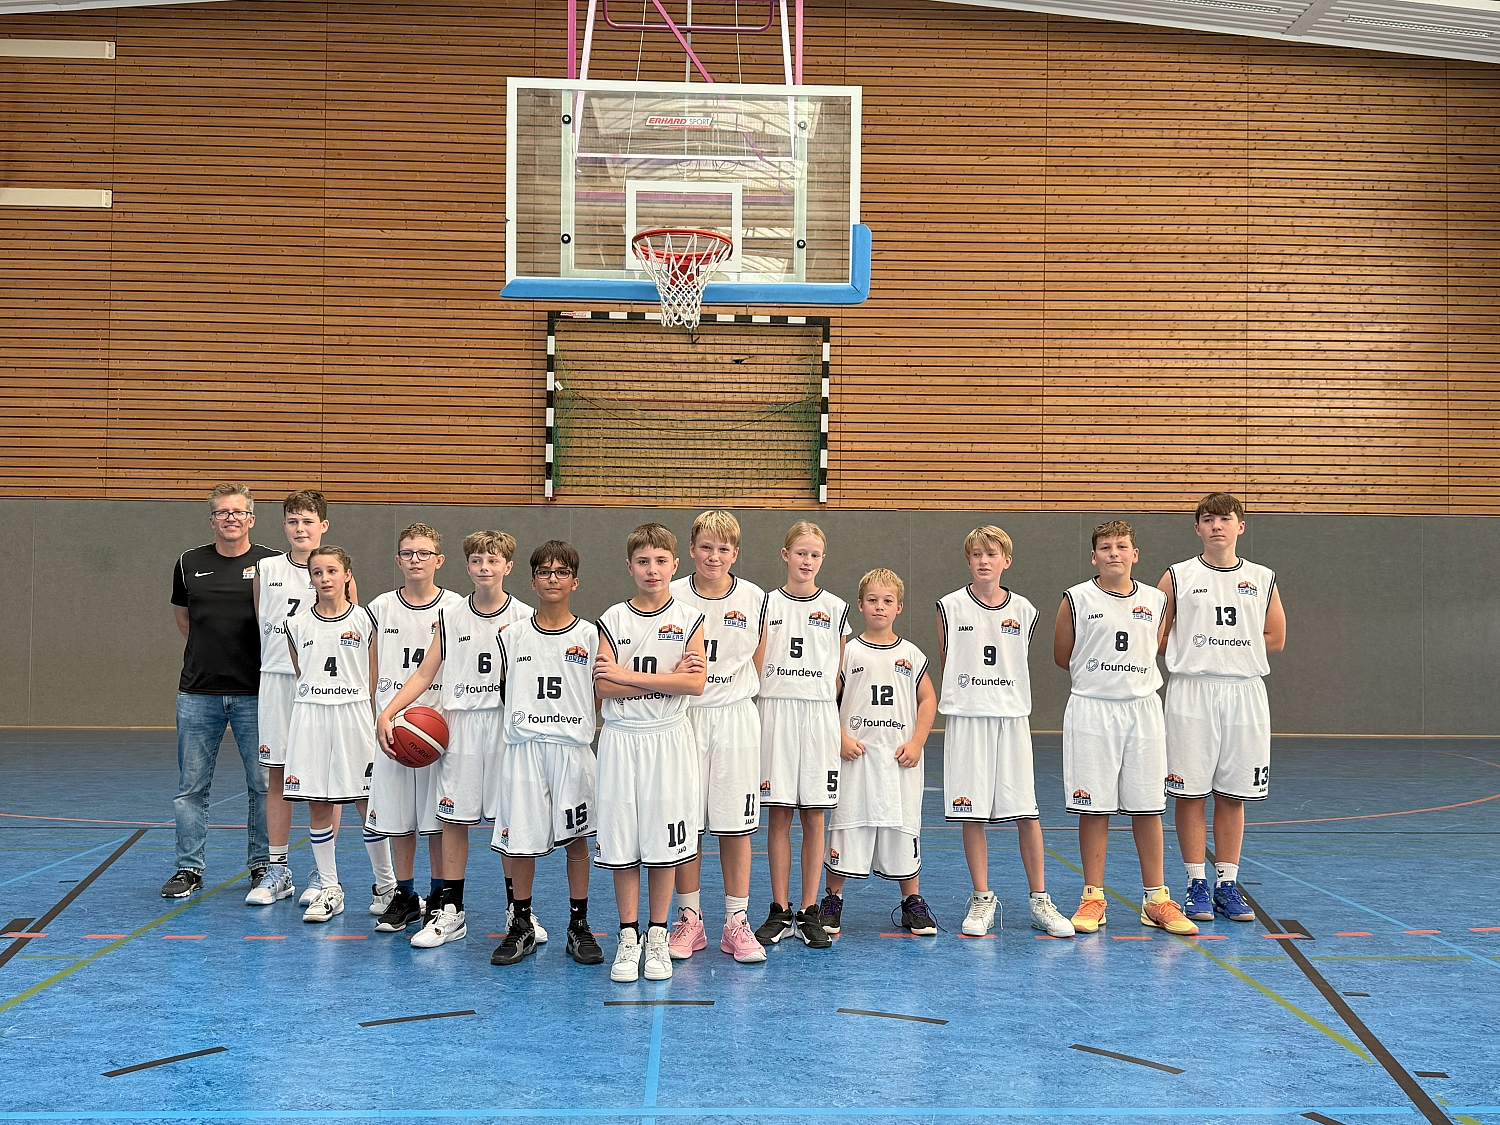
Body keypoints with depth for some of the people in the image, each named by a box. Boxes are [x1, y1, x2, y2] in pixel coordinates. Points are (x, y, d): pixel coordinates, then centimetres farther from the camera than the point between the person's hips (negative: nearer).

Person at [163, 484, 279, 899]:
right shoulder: (189, 564, 7)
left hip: (255, 693, -2)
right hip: (197, 693, 2)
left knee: (263, 785, 3)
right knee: (191, 786, 5)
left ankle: (263, 865, 16)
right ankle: (189, 869, 16)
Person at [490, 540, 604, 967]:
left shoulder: (590, 636, 2)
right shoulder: (511, 636, 5)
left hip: (573, 748, -1)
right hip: (523, 749, 1)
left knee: (576, 838, 5)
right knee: (520, 839, 3)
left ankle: (579, 926, 17)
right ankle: (521, 927, 18)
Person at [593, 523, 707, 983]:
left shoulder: (688, 619, 2)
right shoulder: (613, 619, 3)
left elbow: (696, 683, -11)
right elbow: (603, 687, -7)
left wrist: (630, 676, -13)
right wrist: (667, 678, -13)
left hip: (668, 741, 0)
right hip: (621, 740, 1)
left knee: (664, 842, 3)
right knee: (622, 841, 3)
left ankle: (657, 936, 16)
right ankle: (628, 937, 15)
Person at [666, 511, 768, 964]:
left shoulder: (754, 598, 2)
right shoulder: (673, 597, 0)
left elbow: (761, 663, 11)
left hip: (736, 718, 0)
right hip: (683, 718, 0)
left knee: (735, 825, 2)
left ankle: (736, 924, 12)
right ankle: (690, 920, 17)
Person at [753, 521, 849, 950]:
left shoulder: (836, 608, 7)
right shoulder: (767, 603, 5)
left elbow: (838, 672, 13)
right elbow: (756, 666, 5)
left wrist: (823, 705, 6)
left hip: (820, 715, 1)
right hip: (775, 713, 0)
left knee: (814, 816, 2)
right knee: (778, 815, 2)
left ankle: (809, 912, 9)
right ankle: (780, 911, 10)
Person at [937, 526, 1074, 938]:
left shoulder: (1024, 611, 4)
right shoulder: (950, 607, 0)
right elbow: (946, 664, 7)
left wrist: (1002, 698, 9)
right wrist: (972, 694, 5)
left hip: (1012, 719, 1)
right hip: (966, 719, -1)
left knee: (1027, 813, 0)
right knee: (972, 814, 2)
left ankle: (1039, 900, 11)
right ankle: (982, 899, 14)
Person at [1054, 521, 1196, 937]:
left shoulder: (1156, 601, 6)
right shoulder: (1077, 599, -2)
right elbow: (1062, 656, 7)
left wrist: (1131, 673, 11)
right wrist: (1098, 676, 10)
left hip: (1143, 709, 2)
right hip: (1092, 712, -2)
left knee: (1148, 807, 5)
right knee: (1093, 808, 1)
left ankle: (1156, 899, 14)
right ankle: (1093, 898, 11)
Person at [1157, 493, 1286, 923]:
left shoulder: (1262, 579, 9)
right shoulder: (1178, 577, 3)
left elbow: (1275, 638, 12)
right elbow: (1154, 638, 2)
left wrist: (1231, 650, 3)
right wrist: (1198, 653, -10)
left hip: (1244, 694, 2)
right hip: (1191, 694, -2)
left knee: (1233, 794, 6)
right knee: (1190, 791, 0)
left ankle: (1227, 884, 14)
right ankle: (1197, 885, 9)